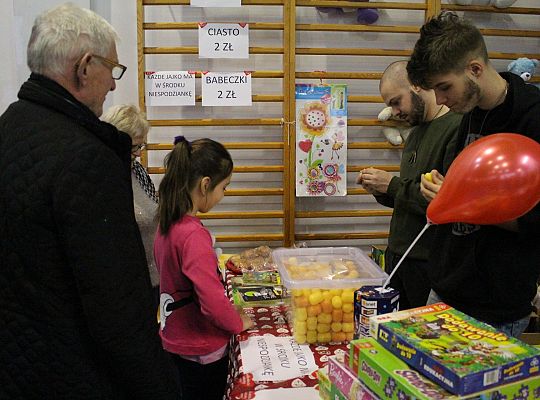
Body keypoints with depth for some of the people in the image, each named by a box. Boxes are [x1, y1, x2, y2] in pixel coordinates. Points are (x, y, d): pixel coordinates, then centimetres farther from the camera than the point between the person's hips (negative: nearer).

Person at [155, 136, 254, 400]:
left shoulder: (167, 223, -2)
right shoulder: (194, 235, -28)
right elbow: (214, 302, -30)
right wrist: (239, 323, -11)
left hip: (175, 339, 8)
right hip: (201, 350, -8)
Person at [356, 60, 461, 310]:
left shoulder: (457, 128, -16)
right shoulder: (416, 132, 16)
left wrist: (393, 185, -17)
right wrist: (381, 191, 3)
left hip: (429, 261, -8)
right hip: (397, 253, 9)